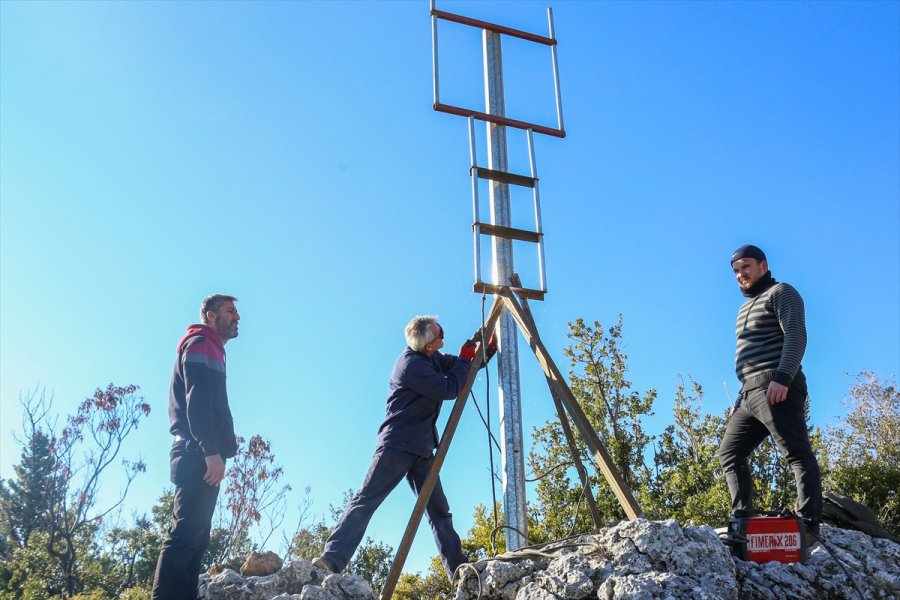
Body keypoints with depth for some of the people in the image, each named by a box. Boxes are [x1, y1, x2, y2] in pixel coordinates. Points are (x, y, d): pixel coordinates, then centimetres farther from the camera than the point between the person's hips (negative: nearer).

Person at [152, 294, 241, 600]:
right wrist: (211, 451, -23)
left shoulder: (211, 350, 29)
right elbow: (197, 400, -15)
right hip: (199, 455, -10)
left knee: (195, 537, 5)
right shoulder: (201, 344, -1)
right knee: (186, 534, -17)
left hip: (200, 456, 10)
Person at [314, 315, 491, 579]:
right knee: (365, 502, -13)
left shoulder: (430, 357, 10)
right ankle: (330, 560, -16)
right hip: (397, 445, -9)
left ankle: (459, 571, 8)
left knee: (440, 511, 6)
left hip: (421, 448, 9)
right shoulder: (412, 364, -16)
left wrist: (489, 348, 11)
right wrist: (465, 359, -1)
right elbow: (450, 389, -14)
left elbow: (459, 368, 22)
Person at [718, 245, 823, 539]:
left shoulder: (781, 293, 3)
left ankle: (809, 527, -18)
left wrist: (782, 378, -25)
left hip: (776, 388, -10)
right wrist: (743, 396, 22)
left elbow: (796, 336, -12)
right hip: (750, 392, 10)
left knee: (798, 454, -13)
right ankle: (742, 520, 5)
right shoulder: (746, 308, 29)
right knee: (730, 452, 6)